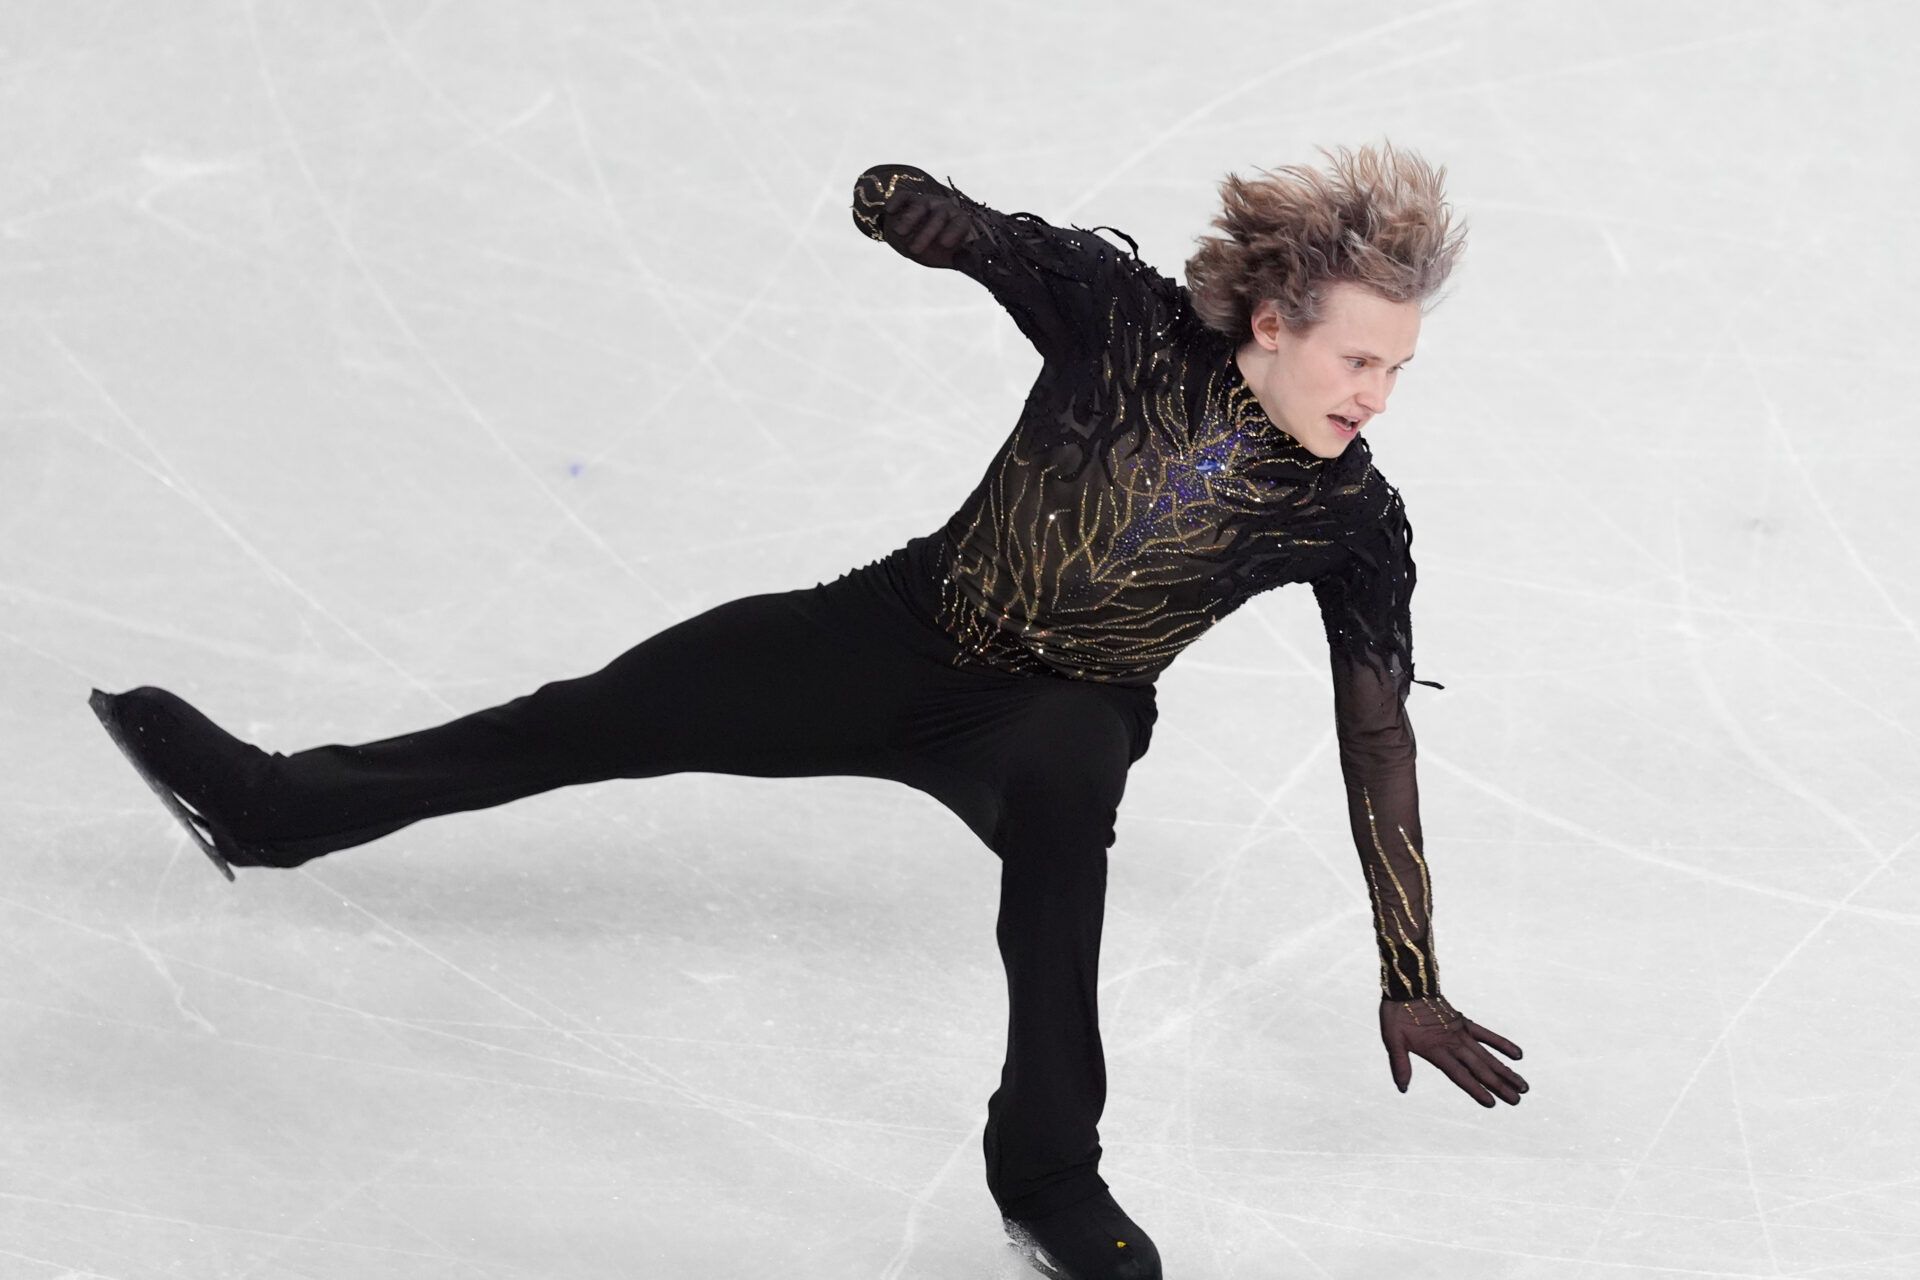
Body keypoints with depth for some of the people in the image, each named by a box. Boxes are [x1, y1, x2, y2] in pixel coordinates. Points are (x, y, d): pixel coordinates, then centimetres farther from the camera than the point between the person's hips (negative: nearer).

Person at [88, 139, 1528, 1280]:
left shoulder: (1349, 517, -20)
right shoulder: (1125, 314, -21)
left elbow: (1381, 742, -15)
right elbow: (920, 210, -13)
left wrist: (1411, 985, -14)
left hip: (1060, 715, -2)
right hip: (908, 632, 2)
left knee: (1063, 772, -40)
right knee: (598, 718, 2)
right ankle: (278, 803, 23)